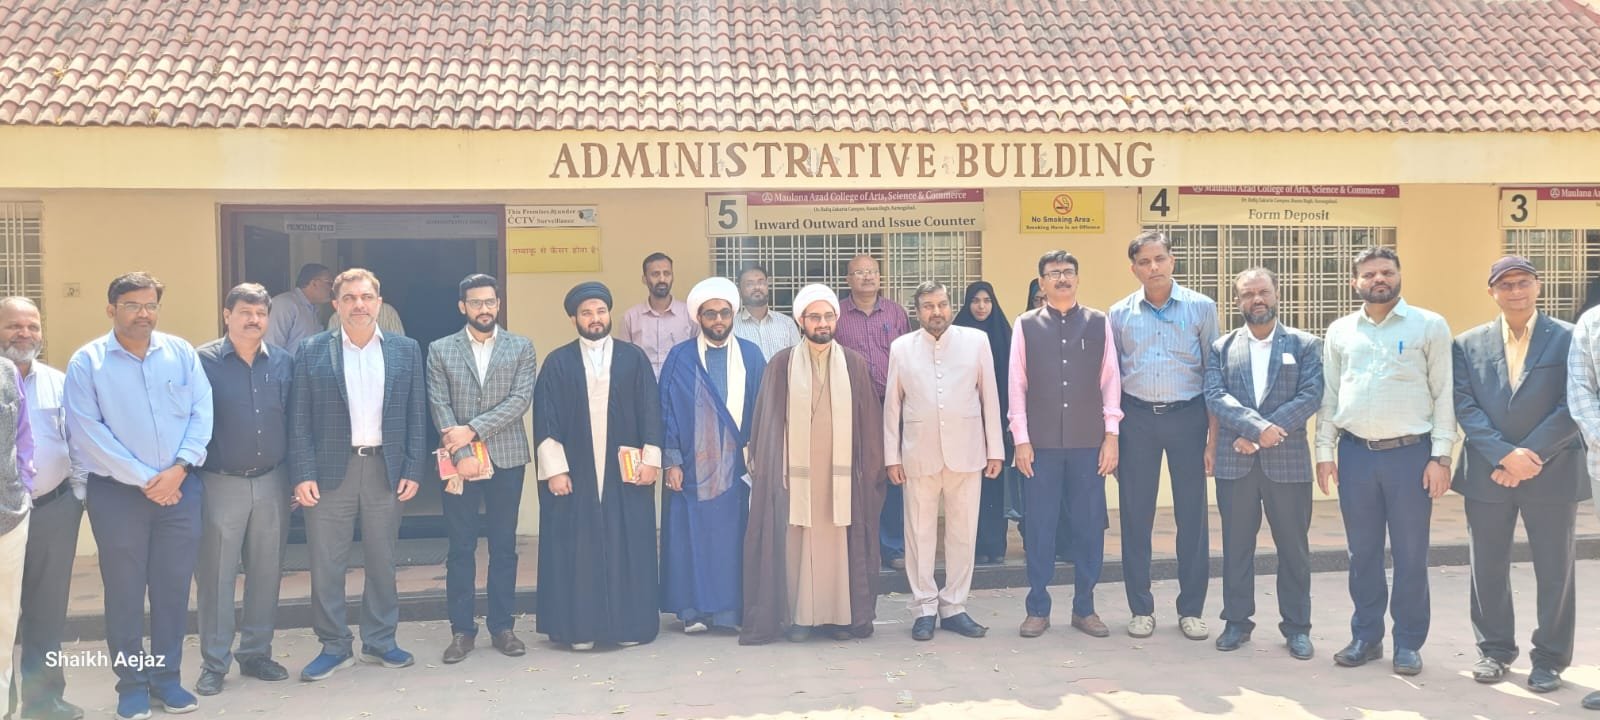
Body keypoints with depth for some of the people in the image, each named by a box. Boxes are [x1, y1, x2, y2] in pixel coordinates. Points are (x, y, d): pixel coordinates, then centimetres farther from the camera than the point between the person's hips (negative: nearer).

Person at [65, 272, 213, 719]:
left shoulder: (182, 353, 4)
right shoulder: (86, 362, -4)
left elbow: (202, 413, 1)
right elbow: (87, 431, -10)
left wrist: (178, 469, -12)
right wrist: (144, 480, -13)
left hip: (180, 488, 2)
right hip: (117, 491, -2)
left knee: (173, 586, 7)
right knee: (124, 590, 6)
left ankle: (166, 675, 20)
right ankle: (131, 683, 17)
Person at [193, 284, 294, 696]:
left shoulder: (283, 362, 5)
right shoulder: (202, 361, -6)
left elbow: (293, 421, 8)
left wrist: (295, 476, 6)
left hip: (272, 483, 4)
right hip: (220, 484, -3)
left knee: (266, 573, 10)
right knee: (216, 576, 3)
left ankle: (256, 654, 23)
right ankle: (214, 663, 13)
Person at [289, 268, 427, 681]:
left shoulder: (406, 350, 5)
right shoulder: (312, 352, 1)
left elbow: (415, 416, 6)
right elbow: (299, 420, -1)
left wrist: (412, 471, -1)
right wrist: (303, 474, -8)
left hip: (386, 470, 1)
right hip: (330, 471, -1)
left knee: (382, 561, 10)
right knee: (326, 564, 3)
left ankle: (380, 641, 23)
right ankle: (334, 647, 16)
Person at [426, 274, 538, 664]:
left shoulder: (521, 347, 6)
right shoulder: (440, 350, 6)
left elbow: (521, 399, -5)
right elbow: (439, 406, -2)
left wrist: (473, 430, -13)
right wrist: (461, 454, -13)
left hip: (507, 458, 0)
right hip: (460, 461, 0)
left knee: (504, 546, 7)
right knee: (461, 548, 4)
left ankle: (502, 626, 16)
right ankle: (462, 629, 12)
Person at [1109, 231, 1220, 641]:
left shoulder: (1201, 308, 1)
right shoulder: (1120, 314, 4)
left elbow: (1214, 372, 2)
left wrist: (1213, 434, -3)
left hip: (1187, 416, -1)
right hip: (1137, 418, 1)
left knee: (1193, 515, 4)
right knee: (1135, 515, 5)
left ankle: (1191, 609, 16)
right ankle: (1141, 608, 17)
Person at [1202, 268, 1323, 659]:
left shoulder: (1305, 344, 4)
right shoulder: (1221, 348, 7)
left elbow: (1311, 396, -6)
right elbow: (1215, 396, -5)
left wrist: (1258, 435, -15)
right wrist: (1259, 427, -21)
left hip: (1288, 461, -1)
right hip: (1235, 462, 1)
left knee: (1293, 546, 6)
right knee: (1236, 545, 8)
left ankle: (1296, 626, 18)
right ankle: (1237, 621, 19)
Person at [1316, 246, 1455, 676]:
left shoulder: (1430, 326, 0)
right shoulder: (1339, 331, 8)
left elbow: (1444, 394, -2)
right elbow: (1328, 395, 11)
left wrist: (1441, 456, -7)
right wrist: (1324, 452, 6)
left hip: (1410, 452, -2)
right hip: (1355, 452, 3)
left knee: (1410, 554, 4)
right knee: (1362, 552, 10)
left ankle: (1408, 643, 16)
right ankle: (1366, 636, 22)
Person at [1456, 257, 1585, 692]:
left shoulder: (1570, 339, -1)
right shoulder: (1468, 345, 5)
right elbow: (1464, 407, -2)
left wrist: (1531, 456, -14)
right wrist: (1505, 455, -14)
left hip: (1552, 474, -2)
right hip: (1487, 474, 2)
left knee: (1555, 571, 6)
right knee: (1488, 569, 9)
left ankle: (1550, 658, 19)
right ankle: (1495, 649, 24)